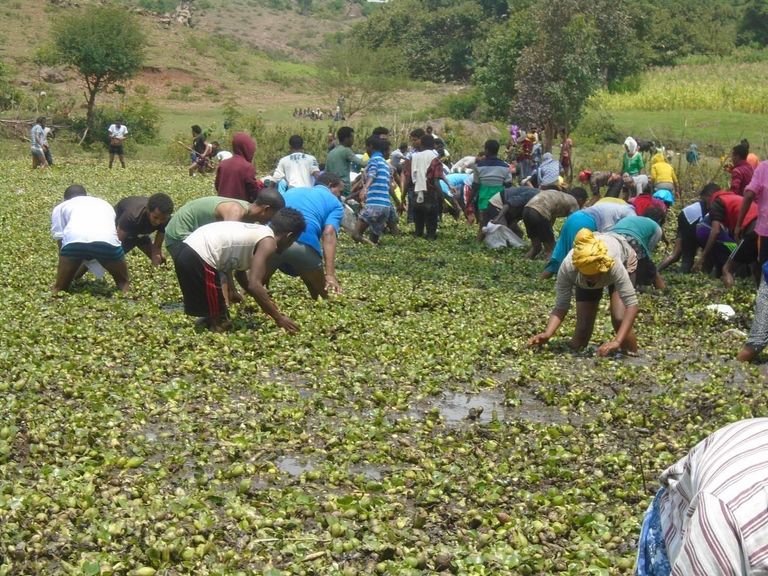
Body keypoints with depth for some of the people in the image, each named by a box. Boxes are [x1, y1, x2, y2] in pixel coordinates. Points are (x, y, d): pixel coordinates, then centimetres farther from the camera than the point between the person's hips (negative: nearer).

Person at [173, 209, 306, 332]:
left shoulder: (256, 232, 23)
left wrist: (264, 302, 44)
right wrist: (278, 317, -6)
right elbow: (254, 285, -13)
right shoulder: (268, 242, -3)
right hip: (199, 259, -10)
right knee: (219, 324, 2)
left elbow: (239, 271, 36)